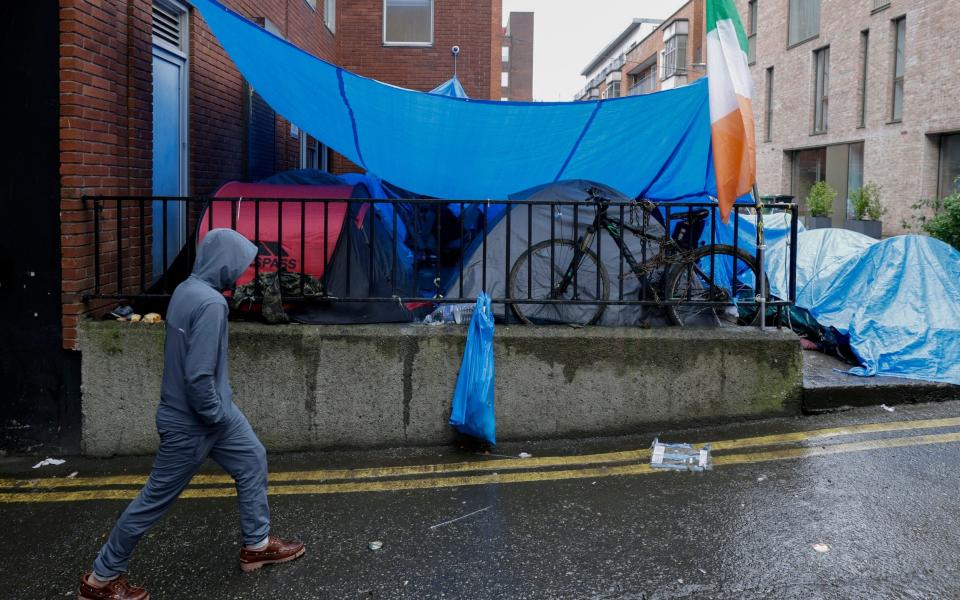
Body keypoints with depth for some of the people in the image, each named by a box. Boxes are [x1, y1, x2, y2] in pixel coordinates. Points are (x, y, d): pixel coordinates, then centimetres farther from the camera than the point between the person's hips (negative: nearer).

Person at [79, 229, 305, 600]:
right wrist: (218, 416, -15)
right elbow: (198, 375, -31)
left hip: (210, 410, 10)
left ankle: (257, 545, 32)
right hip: (192, 421, -9)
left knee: (252, 461, 18)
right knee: (156, 498, 5)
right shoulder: (210, 303, -28)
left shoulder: (188, 289, 2)